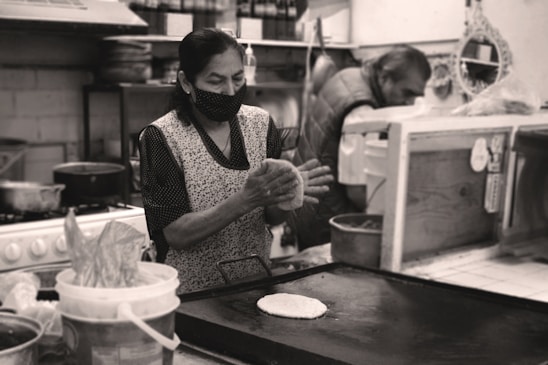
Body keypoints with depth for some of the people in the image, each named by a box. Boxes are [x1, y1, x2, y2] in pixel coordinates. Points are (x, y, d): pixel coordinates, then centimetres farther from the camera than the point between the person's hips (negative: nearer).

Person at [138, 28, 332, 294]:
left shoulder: (260, 123, 3)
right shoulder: (161, 138, -9)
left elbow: (272, 218, 6)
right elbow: (176, 234, -13)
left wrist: (288, 194, -15)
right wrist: (246, 199, -24)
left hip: (255, 287, 3)